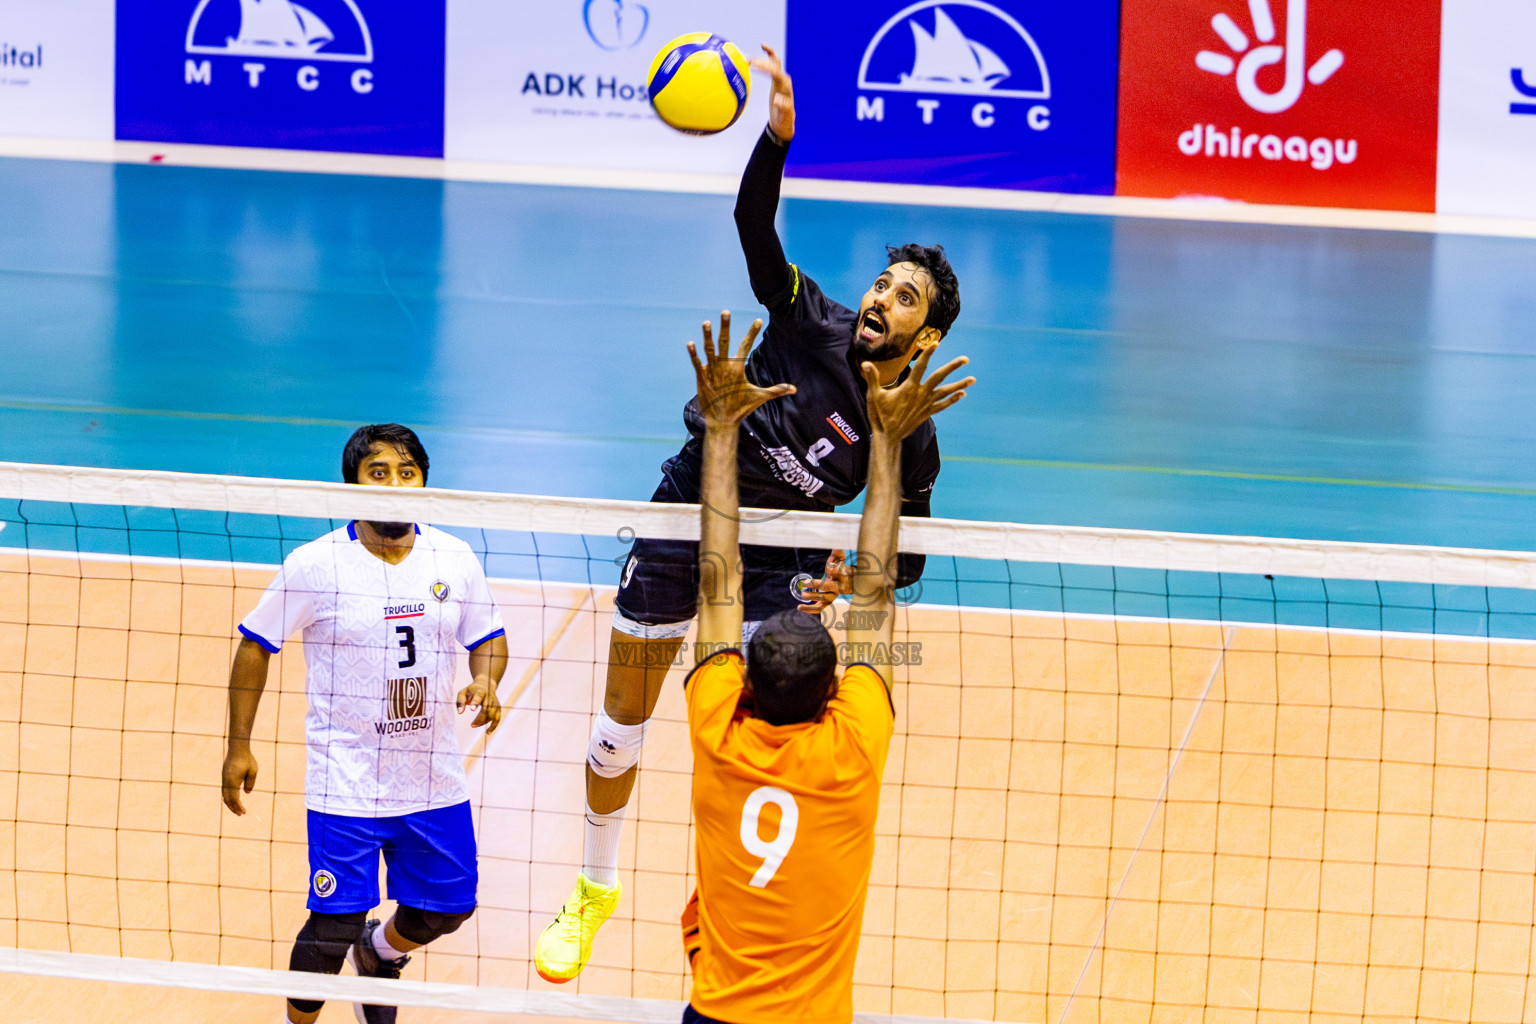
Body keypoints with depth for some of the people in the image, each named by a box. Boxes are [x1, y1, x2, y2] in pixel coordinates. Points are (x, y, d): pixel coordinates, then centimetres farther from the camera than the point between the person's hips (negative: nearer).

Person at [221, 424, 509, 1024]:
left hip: (434, 779, 4)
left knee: (446, 908, 12)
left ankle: (379, 951, 46)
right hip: (346, 786, -4)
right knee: (336, 921, -6)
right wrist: (239, 745, -2)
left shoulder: (454, 559, -1)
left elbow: (489, 639, 11)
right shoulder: (315, 566, -10)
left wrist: (485, 682, -12)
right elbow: (256, 645, -1)